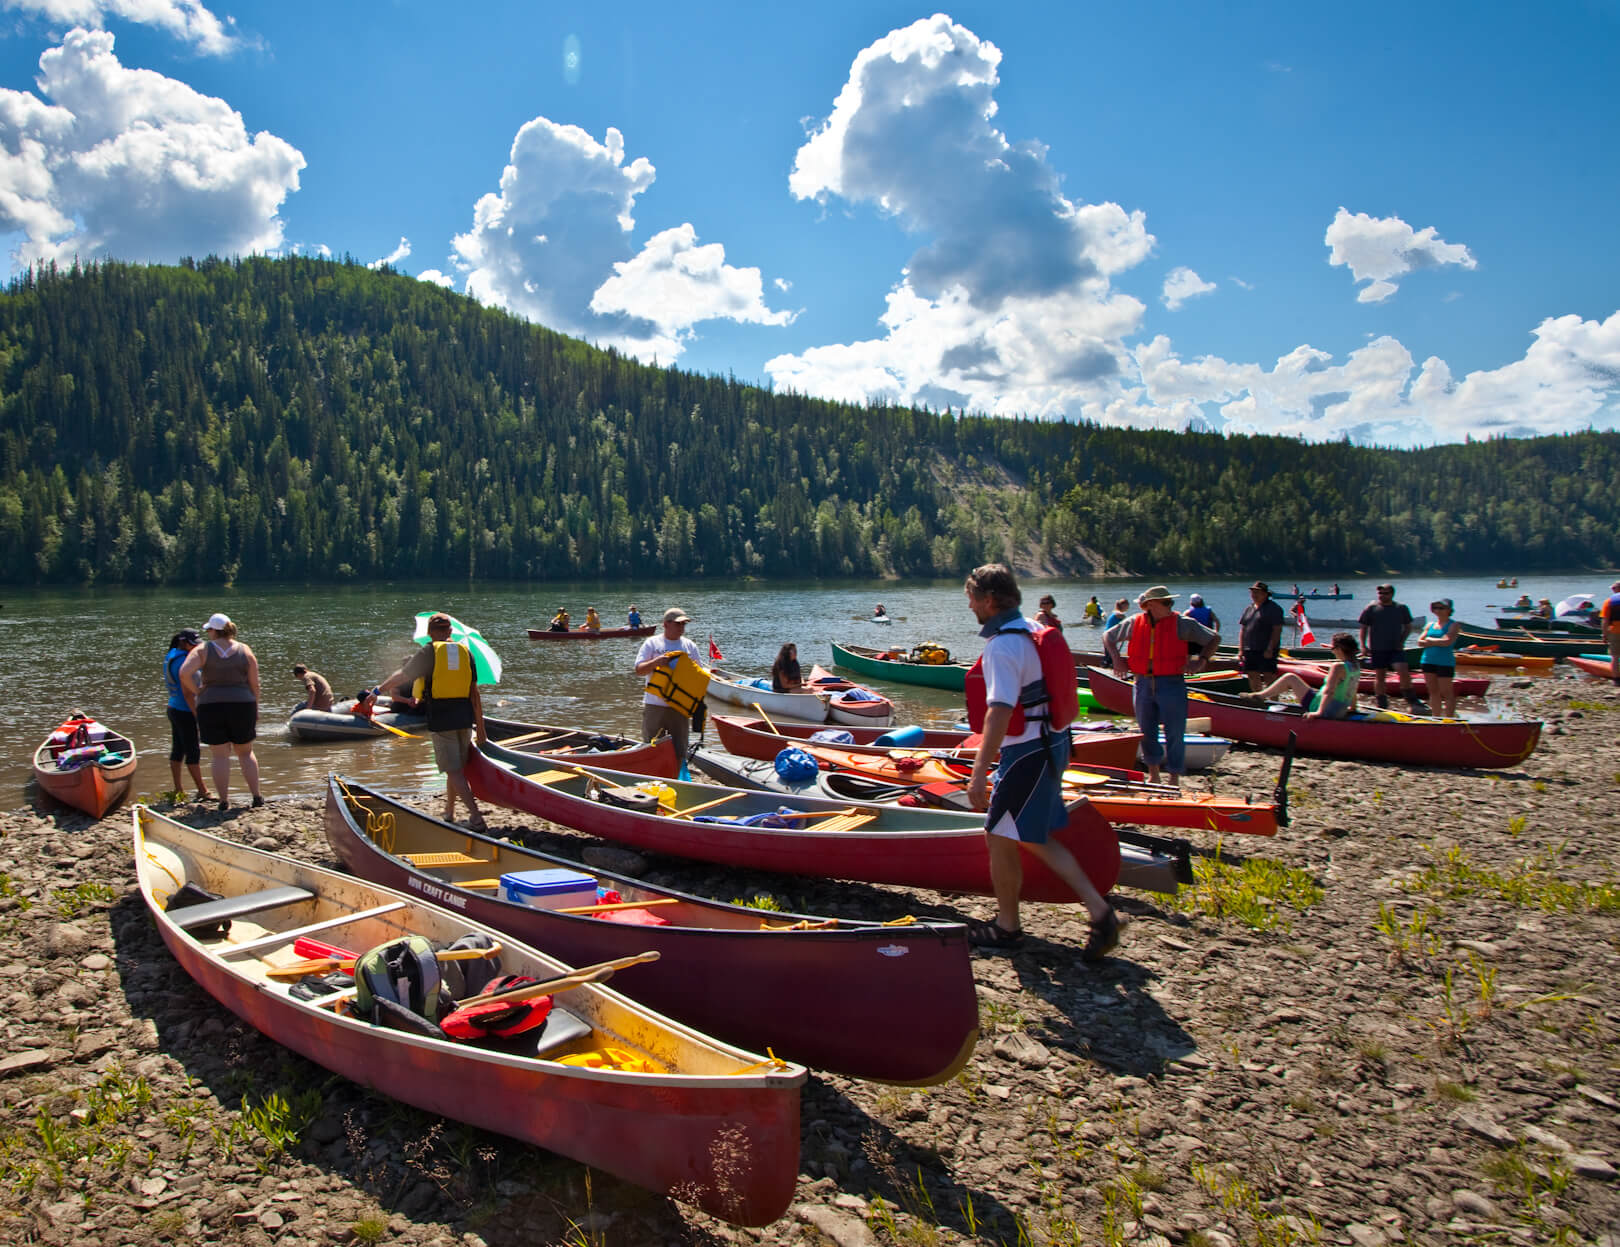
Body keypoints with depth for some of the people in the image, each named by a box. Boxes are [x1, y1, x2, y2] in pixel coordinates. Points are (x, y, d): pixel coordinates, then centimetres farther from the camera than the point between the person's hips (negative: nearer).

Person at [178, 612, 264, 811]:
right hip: (242, 705, 1)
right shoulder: (245, 651, 2)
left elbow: (184, 673, -18)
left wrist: (196, 691, -2)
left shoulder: (202, 650, -2)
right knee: (245, 753, 14)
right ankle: (257, 797, 13)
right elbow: (255, 685, 0)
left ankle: (224, 801, 6)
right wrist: (255, 710, 10)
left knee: (219, 756, 5)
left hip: (211, 707, -1)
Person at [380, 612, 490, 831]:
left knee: (453, 771, -4)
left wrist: (379, 688, 26)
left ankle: (476, 817, -15)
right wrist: (480, 727, 12)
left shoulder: (428, 652, -2)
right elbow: (474, 693, 8)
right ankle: (449, 814, 30)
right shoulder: (465, 651, 8)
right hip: (464, 718, 4)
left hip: (440, 720, -4)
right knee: (457, 767, 17)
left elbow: (403, 676, 7)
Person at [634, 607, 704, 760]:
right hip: (654, 706, -2)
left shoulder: (690, 646, 10)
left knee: (679, 752, 5)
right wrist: (656, 661, -21)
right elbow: (639, 670, -4)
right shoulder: (652, 643, 3)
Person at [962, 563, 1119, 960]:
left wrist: (979, 772, -29)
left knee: (999, 837, 5)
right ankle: (1100, 913, 13)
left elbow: (1000, 711, -29)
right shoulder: (1031, 629, 10)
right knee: (1035, 839, 16)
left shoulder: (1001, 645, -20)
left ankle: (1007, 927, 21)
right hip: (1050, 744, 10)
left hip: (1027, 754, -10)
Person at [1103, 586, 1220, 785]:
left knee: (1174, 733, -1)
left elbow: (1214, 638, 3)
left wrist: (1201, 661, -9)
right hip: (1143, 684, 3)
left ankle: (1174, 779, 11)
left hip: (1171, 685, -3)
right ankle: (1153, 775, 28)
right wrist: (1117, 659, 7)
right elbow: (1108, 636, 18)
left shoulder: (1181, 623, -4)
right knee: (1147, 732, 12)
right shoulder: (1135, 623, 3)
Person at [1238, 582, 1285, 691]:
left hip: (1267, 651, -6)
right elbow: (1242, 630, 16)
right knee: (1252, 676, 7)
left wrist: (1270, 649, -18)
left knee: (1268, 676, -9)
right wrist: (1241, 650, 9)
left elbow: (1277, 630, -11)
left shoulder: (1274, 609, -4)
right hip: (1249, 650, 6)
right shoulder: (1248, 608, 15)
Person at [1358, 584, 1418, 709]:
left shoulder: (1401, 608, 5)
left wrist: (1402, 641, 0)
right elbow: (1363, 628, 5)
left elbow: (1408, 627, 14)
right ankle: (1381, 706, 16)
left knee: (1403, 671, -17)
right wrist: (1363, 645, -5)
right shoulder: (1371, 608, 1)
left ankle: (1413, 701, -1)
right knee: (1380, 676, 5)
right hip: (1377, 649, 0)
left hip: (1396, 648, 0)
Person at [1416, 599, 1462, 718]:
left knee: (1446, 692, -3)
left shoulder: (1453, 625, -2)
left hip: (1445, 662, -5)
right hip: (1428, 661, 6)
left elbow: (1447, 641, -17)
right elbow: (1420, 642, 6)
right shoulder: (1430, 625, 14)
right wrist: (1438, 642, -7)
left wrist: (1430, 640, -5)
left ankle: (1450, 718, 2)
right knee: (1433, 691, 8)